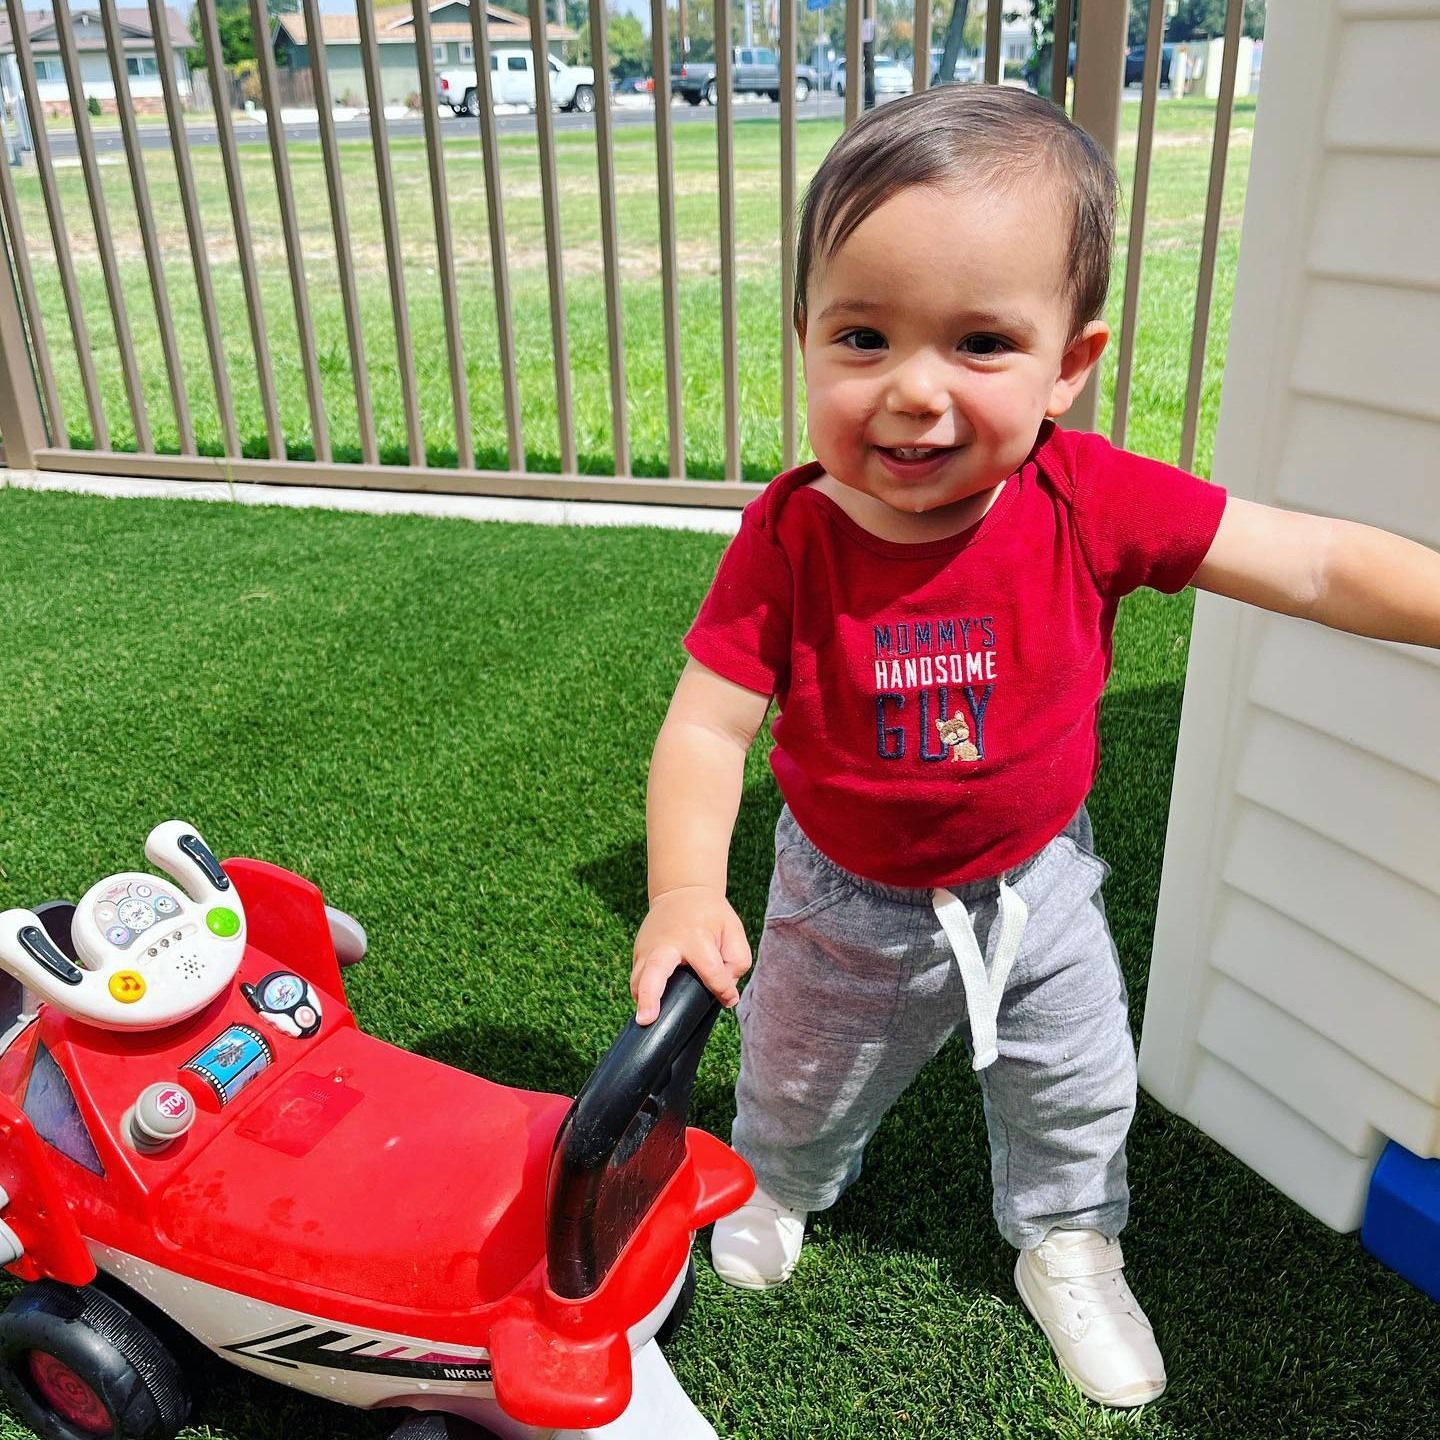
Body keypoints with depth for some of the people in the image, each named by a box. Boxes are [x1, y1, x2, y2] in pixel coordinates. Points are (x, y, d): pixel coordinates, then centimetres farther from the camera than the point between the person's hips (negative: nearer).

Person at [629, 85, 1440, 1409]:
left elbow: (1316, 563, -19)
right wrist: (686, 891, -42)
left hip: (1035, 879, 1)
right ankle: (779, 1184, 61)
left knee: (1078, 1088, 23)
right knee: (798, 1082, 25)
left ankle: (1067, 1248, 55)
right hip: (854, 900, 0)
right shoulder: (787, 540, -27)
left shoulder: (1086, 500, -26)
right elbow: (708, 725, -27)